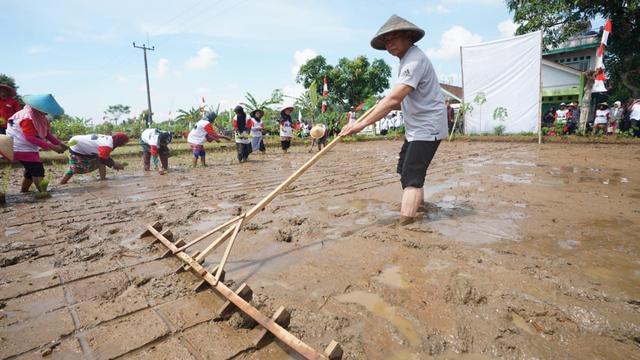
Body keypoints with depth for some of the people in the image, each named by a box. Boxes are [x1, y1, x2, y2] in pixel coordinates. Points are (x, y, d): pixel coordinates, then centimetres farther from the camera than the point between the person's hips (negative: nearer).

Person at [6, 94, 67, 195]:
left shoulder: (41, 117, 5)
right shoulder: (27, 118, -24)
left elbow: (47, 133, 6)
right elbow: (31, 138, -30)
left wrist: (59, 143, -10)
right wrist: (52, 147, -34)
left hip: (30, 148, 10)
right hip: (22, 148, -10)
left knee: (31, 170, 18)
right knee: (38, 169, -18)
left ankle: (23, 192, 32)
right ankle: (43, 193, -25)